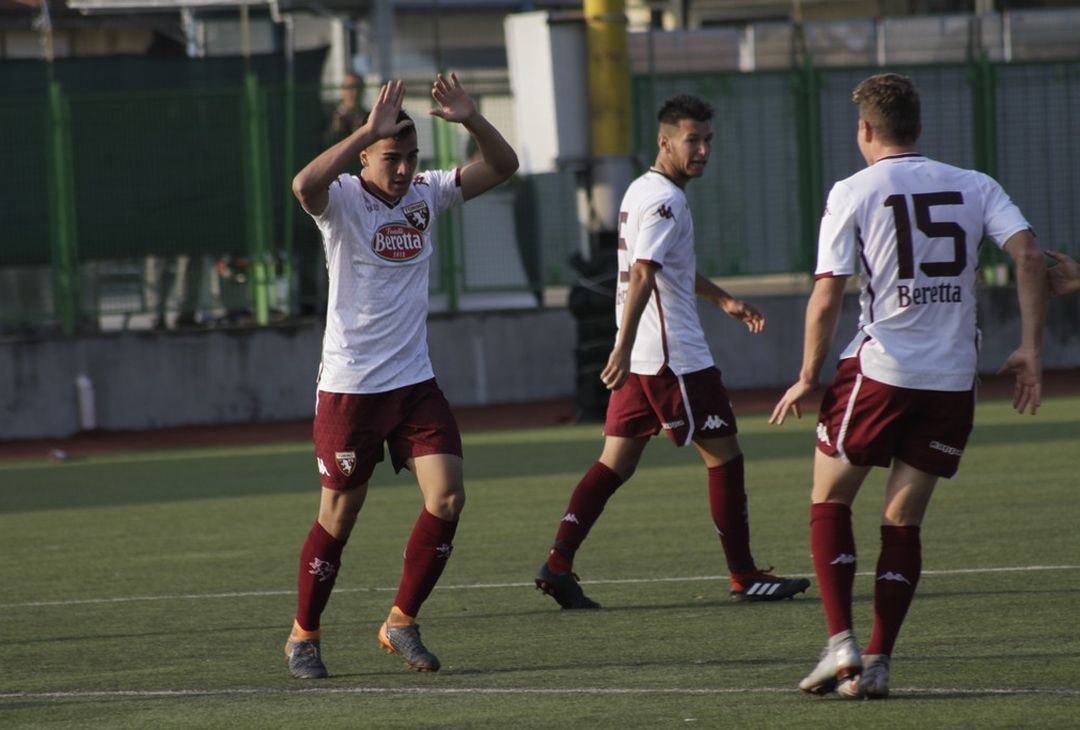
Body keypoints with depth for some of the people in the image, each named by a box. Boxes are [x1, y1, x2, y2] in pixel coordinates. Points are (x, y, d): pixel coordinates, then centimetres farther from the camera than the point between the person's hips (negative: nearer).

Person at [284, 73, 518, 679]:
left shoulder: (426, 194, 4)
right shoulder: (342, 200, -11)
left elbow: (503, 167, 2)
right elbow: (305, 185, -34)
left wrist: (473, 121, -16)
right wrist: (369, 131, -36)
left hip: (415, 381, 5)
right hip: (350, 388, -5)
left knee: (448, 498, -8)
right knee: (339, 516, 2)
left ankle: (402, 623, 8)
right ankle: (304, 635, 20)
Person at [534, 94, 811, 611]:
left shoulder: (642, 191, 17)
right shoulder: (664, 200, -15)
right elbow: (641, 275, -25)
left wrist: (724, 301, 38)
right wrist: (623, 348, -31)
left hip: (641, 357, 9)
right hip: (674, 355, -9)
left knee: (616, 462, 6)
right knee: (724, 456, 1)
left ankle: (558, 564, -4)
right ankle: (745, 577, 6)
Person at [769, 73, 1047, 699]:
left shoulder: (853, 193, -1)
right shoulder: (974, 187, 8)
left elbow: (827, 299, -7)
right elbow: (1030, 257, -4)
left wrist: (809, 378, 2)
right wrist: (1030, 349, -1)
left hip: (880, 370, -3)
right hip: (953, 380, 3)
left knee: (830, 502, 13)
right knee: (903, 524, 11)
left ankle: (841, 643, 0)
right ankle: (878, 664, 5)